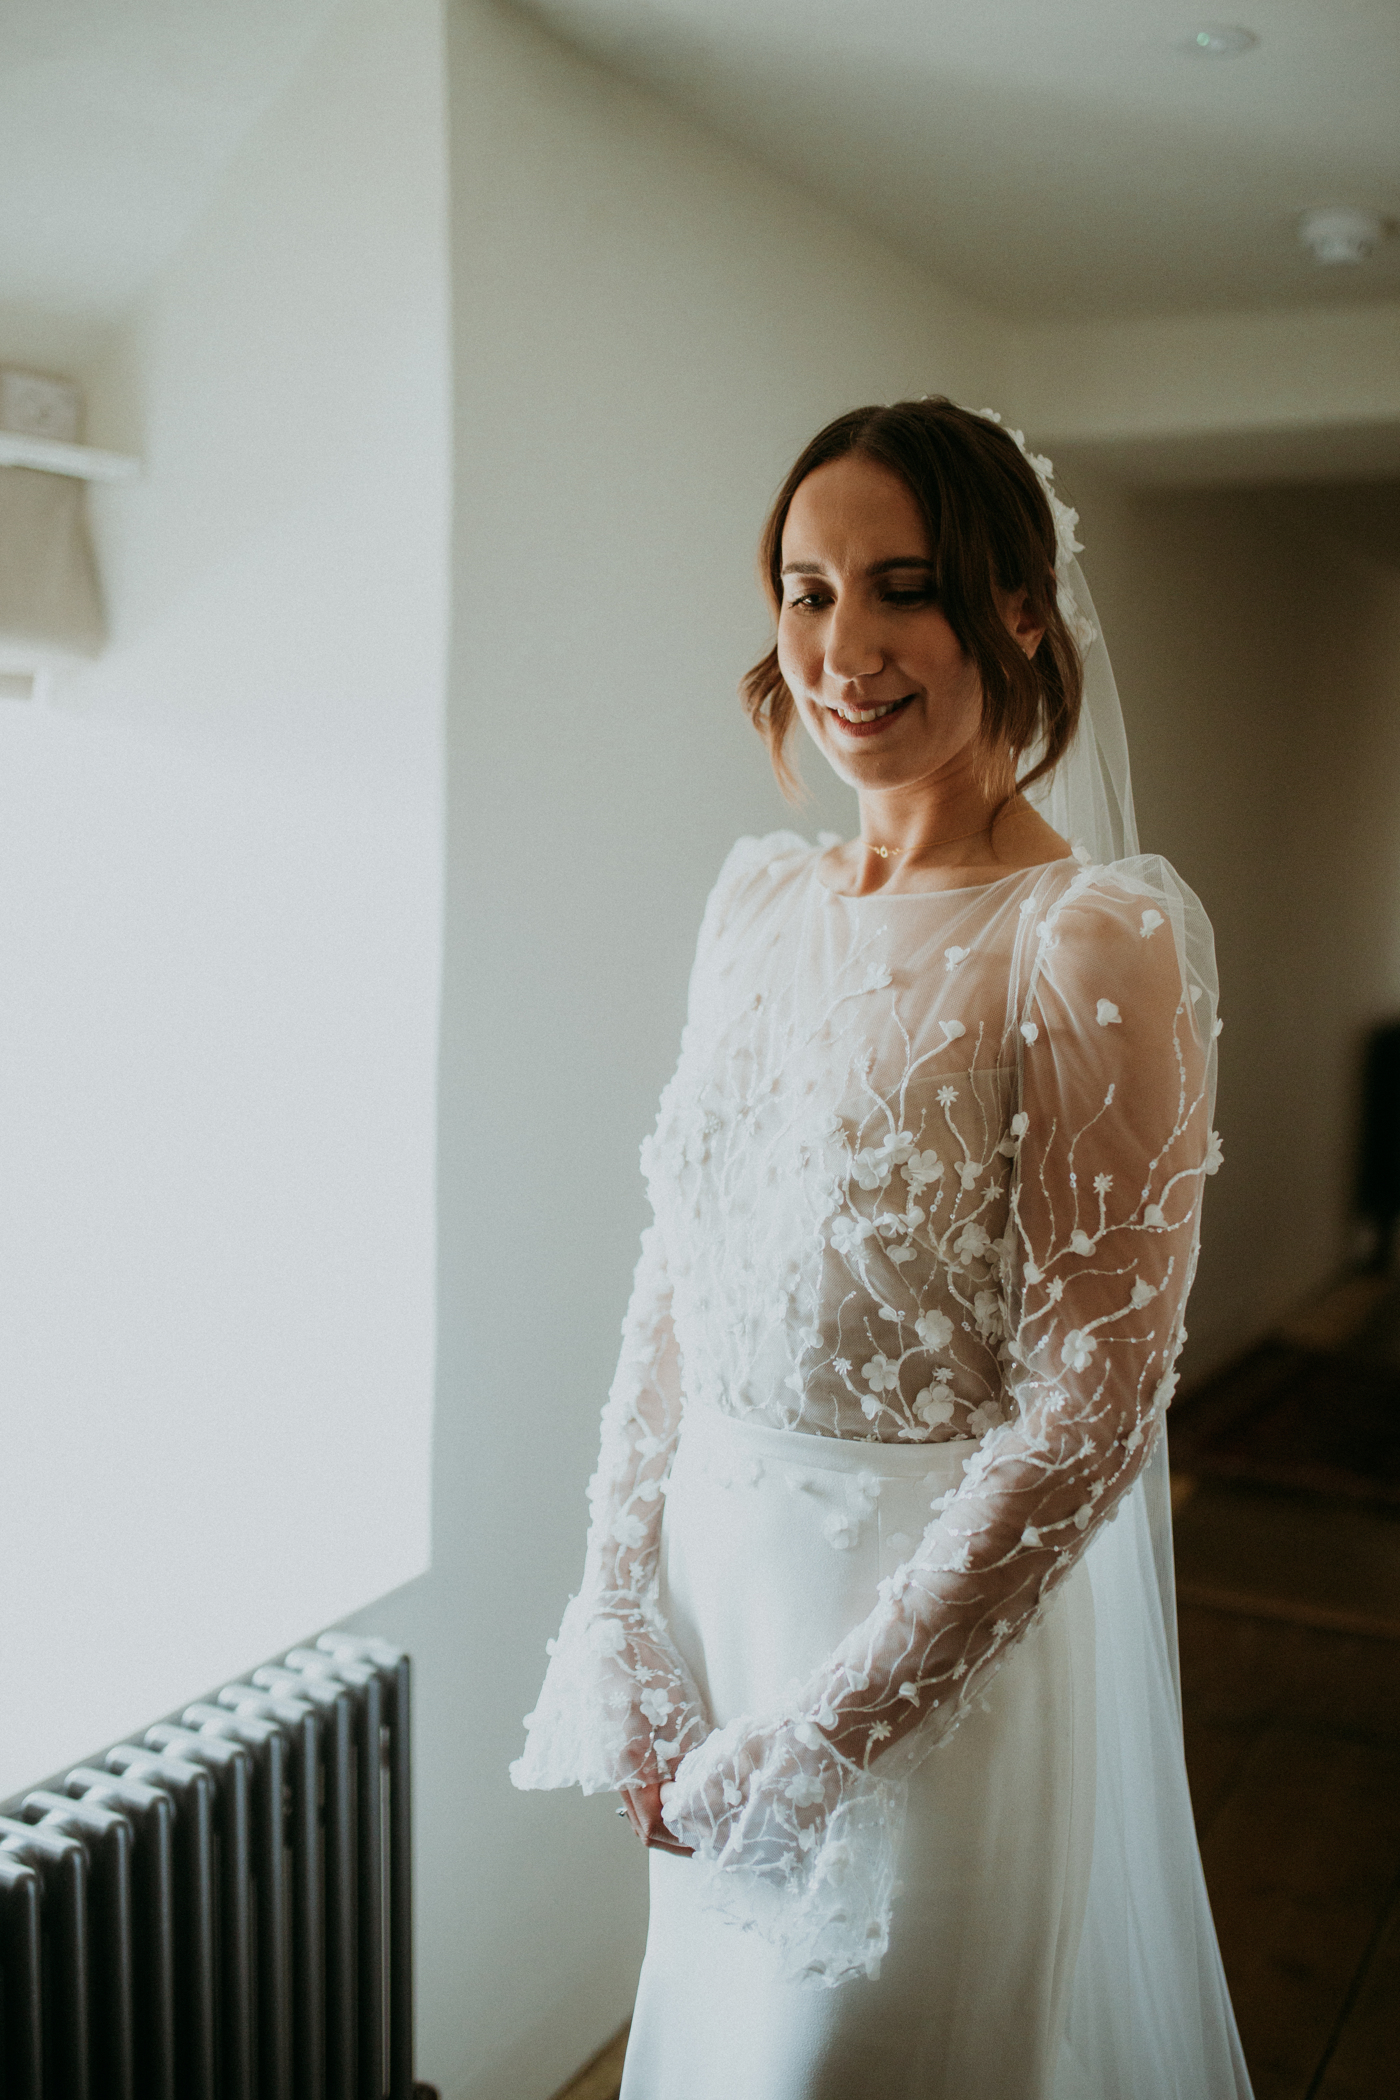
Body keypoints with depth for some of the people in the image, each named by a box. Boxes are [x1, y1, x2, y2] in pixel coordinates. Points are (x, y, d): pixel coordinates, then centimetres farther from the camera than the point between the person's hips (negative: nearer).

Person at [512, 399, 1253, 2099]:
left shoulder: (1099, 938, -19)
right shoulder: (759, 896, 1)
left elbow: (1087, 1415, -20)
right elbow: (674, 1277, 5)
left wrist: (812, 1738, -15)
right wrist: (621, 1614, -1)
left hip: (939, 1626, -6)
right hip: (719, 1573, 6)